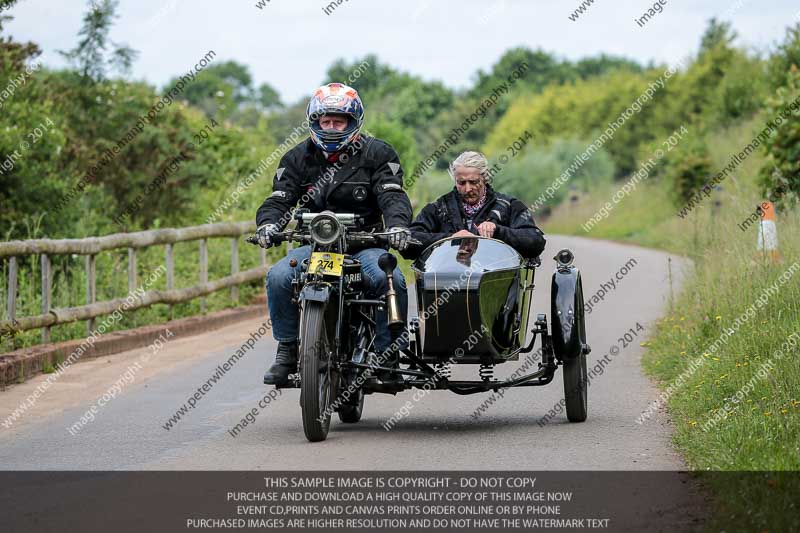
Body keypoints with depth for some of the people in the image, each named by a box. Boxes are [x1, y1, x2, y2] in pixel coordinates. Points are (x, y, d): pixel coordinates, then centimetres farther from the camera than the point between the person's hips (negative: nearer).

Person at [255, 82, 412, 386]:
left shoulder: (376, 154, 2)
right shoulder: (298, 158, 9)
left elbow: (392, 195, -10)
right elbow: (280, 198, -1)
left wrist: (397, 224, -33)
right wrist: (267, 224, -25)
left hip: (366, 243, -2)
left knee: (389, 280, -32)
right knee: (278, 278, -26)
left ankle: (388, 353, -16)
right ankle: (287, 352, -10)